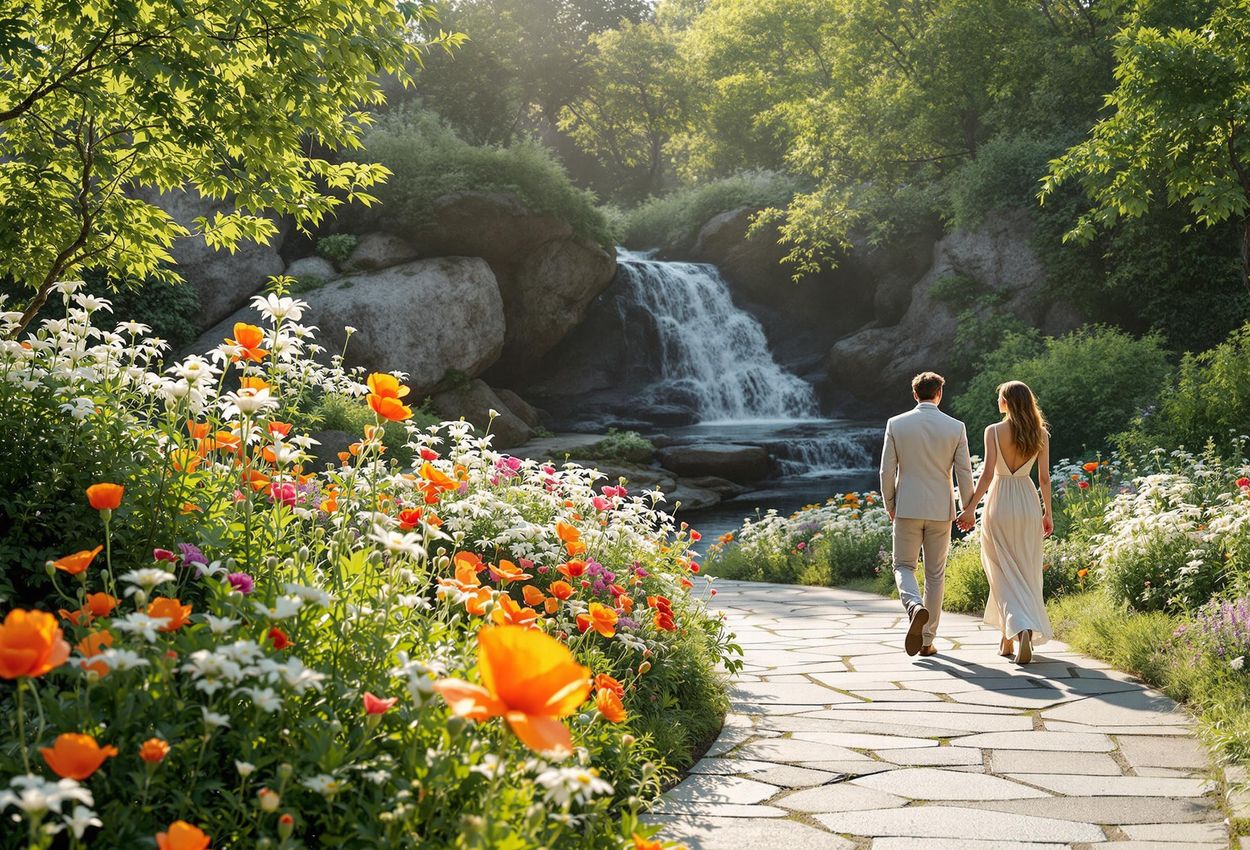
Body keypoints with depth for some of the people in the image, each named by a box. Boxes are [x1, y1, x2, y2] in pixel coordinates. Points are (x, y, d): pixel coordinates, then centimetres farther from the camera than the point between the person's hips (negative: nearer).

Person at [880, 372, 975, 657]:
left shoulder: (896, 424, -4)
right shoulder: (956, 427, -3)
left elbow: (887, 470, -3)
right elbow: (964, 472, -2)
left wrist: (889, 504, 11)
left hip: (907, 507, -1)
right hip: (941, 510, 1)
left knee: (904, 566, 11)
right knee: (935, 574, 11)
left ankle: (915, 606, -21)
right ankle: (927, 640, 13)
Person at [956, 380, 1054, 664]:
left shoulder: (994, 431, -9)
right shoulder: (1040, 433, 1)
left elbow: (988, 473, -13)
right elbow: (1044, 478, 3)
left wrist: (970, 507, -7)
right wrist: (1048, 512, 12)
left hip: (999, 503, -3)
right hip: (1028, 504, 3)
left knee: (1005, 574, 2)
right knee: (1026, 573, 12)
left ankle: (1021, 629, -15)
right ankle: (1009, 638, 13)